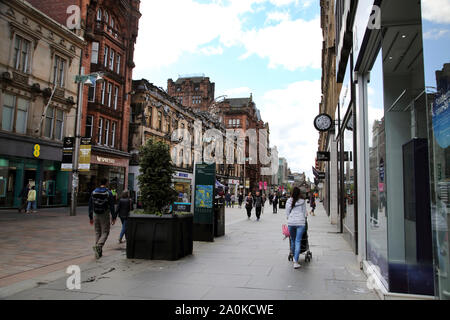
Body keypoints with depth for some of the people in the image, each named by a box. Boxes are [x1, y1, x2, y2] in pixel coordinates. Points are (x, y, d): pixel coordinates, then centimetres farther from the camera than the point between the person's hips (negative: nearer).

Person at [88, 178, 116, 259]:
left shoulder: (93, 192, 3)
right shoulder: (108, 193, -9)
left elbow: (90, 206, 6)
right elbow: (112, 206, -10)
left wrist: (90, 217, 13)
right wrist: (113, 217, -3)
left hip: (96, 215, 4)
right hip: (105, 216, -4)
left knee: (97, 233, 13)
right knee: (105, 233, 4)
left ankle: (99, 252, 15)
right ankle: (98, 246, -19)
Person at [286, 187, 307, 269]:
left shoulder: (288, 201, 3)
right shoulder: (302, 201, 2)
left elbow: (287, 213, 8)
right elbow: (304, 212, 8)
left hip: (290, 222, 1)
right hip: (300, 222, -1)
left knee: (292, 239, 18)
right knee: (298, 241, -2)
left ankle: (294, 257, 31)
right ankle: (295, 262, -7)